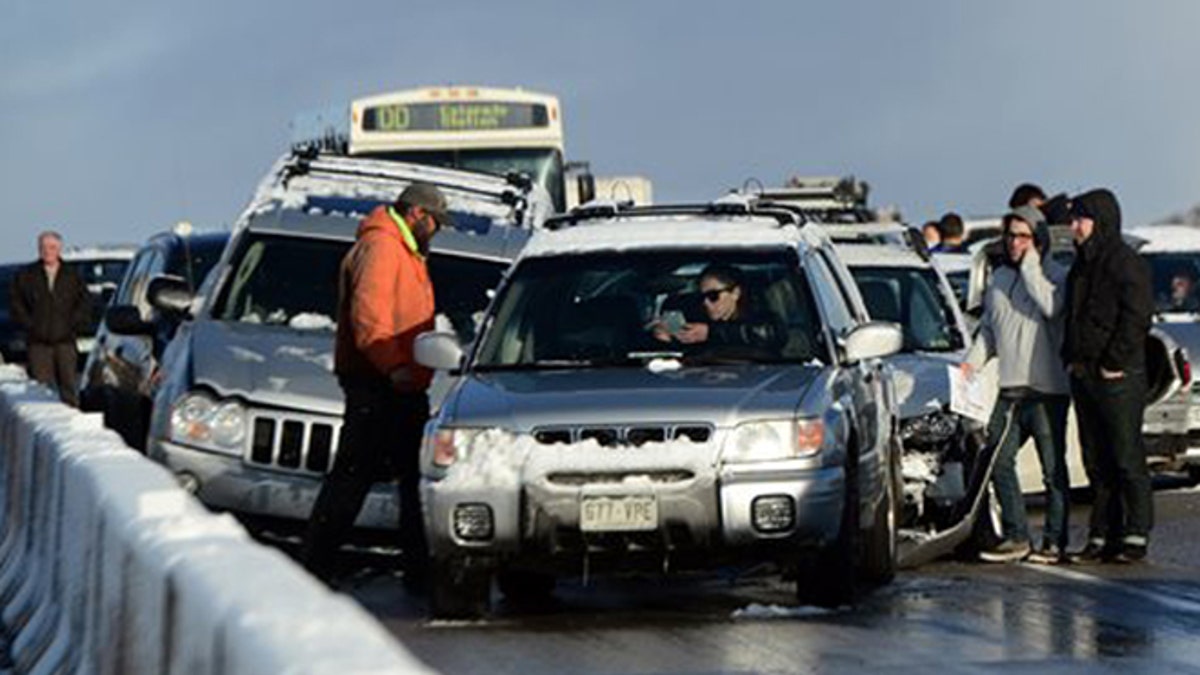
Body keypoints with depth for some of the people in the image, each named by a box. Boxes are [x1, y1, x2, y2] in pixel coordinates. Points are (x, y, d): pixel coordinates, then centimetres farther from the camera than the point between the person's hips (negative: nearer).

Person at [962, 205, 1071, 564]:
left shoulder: (1055, 275, -4)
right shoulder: (998, 278, 16)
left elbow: (1051, 306, -25)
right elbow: (989, 328, 24)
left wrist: (1030, 265, -16)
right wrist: (974, 359, 8)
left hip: (1048, 389, -7)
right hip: (1010, 388, 7)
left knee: (1054, 469, -1)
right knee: (998, 462, 3)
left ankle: (1055, 542, 5)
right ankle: (1015, 537, 11)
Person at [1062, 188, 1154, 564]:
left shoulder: (1125, 263, -9)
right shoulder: (1082, 265, 17)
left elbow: (1137, 317, -14)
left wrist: (1114, 363, -16)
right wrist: (1071, 357, 11)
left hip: (1118, 377, -9)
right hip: (1084, 375, 9)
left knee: (1126, 459, -5)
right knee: (1096, 461, 9)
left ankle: (1136, 536, -1)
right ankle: (1102, 537, 12)